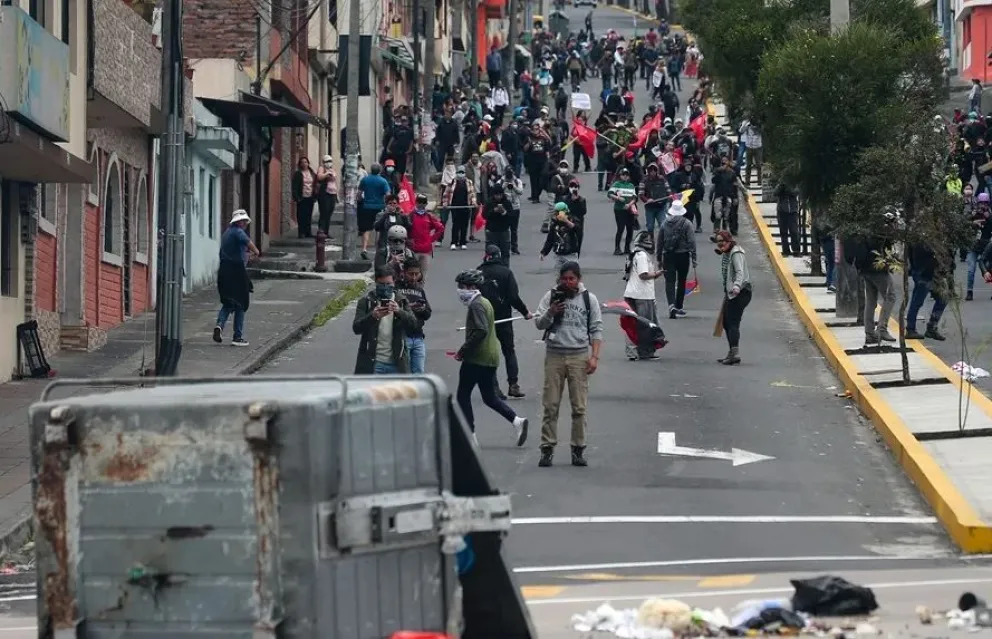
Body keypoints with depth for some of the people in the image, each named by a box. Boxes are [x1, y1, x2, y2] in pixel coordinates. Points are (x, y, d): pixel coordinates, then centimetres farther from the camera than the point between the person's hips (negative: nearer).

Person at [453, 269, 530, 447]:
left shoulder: (476, 305, -14)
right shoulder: (485, 302, 17)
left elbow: (480, 331, -26)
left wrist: (463, 351, -19)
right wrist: (465, 351, 18)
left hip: (476, 359, -10)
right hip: (491, 357, 10)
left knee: (463, 396, 1)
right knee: (489, 398, 13)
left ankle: (469, 435, 0)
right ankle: (516, 421, -2)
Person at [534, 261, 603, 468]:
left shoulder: (589, 299, 6)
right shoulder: (551, 296, 6)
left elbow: (596, 329, 6)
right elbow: (538, 323, 4)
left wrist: (594, 356, -3)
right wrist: (550, 313, -16)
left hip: (579, 357, 0)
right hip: (554, 356, 0)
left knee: (579, 407, 0)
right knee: (550, 406, 0)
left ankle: (578, 449, 6)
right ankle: (548, 448, 3)